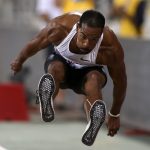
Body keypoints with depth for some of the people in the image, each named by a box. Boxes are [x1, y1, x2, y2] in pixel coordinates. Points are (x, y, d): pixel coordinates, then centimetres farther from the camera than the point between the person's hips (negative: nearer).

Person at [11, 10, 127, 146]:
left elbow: (120, 81, -19)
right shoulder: (60, 27, -33)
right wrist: (19, 61, 6)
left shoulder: (111, 49, -35)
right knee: (55, 68, -35)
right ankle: (47, 105, -58)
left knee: (94, 79, -37)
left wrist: (115, 115, -8)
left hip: (89, 72, -1)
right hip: (62, 62, 2)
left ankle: (94, 125, -58)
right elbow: (35, 44, -12)